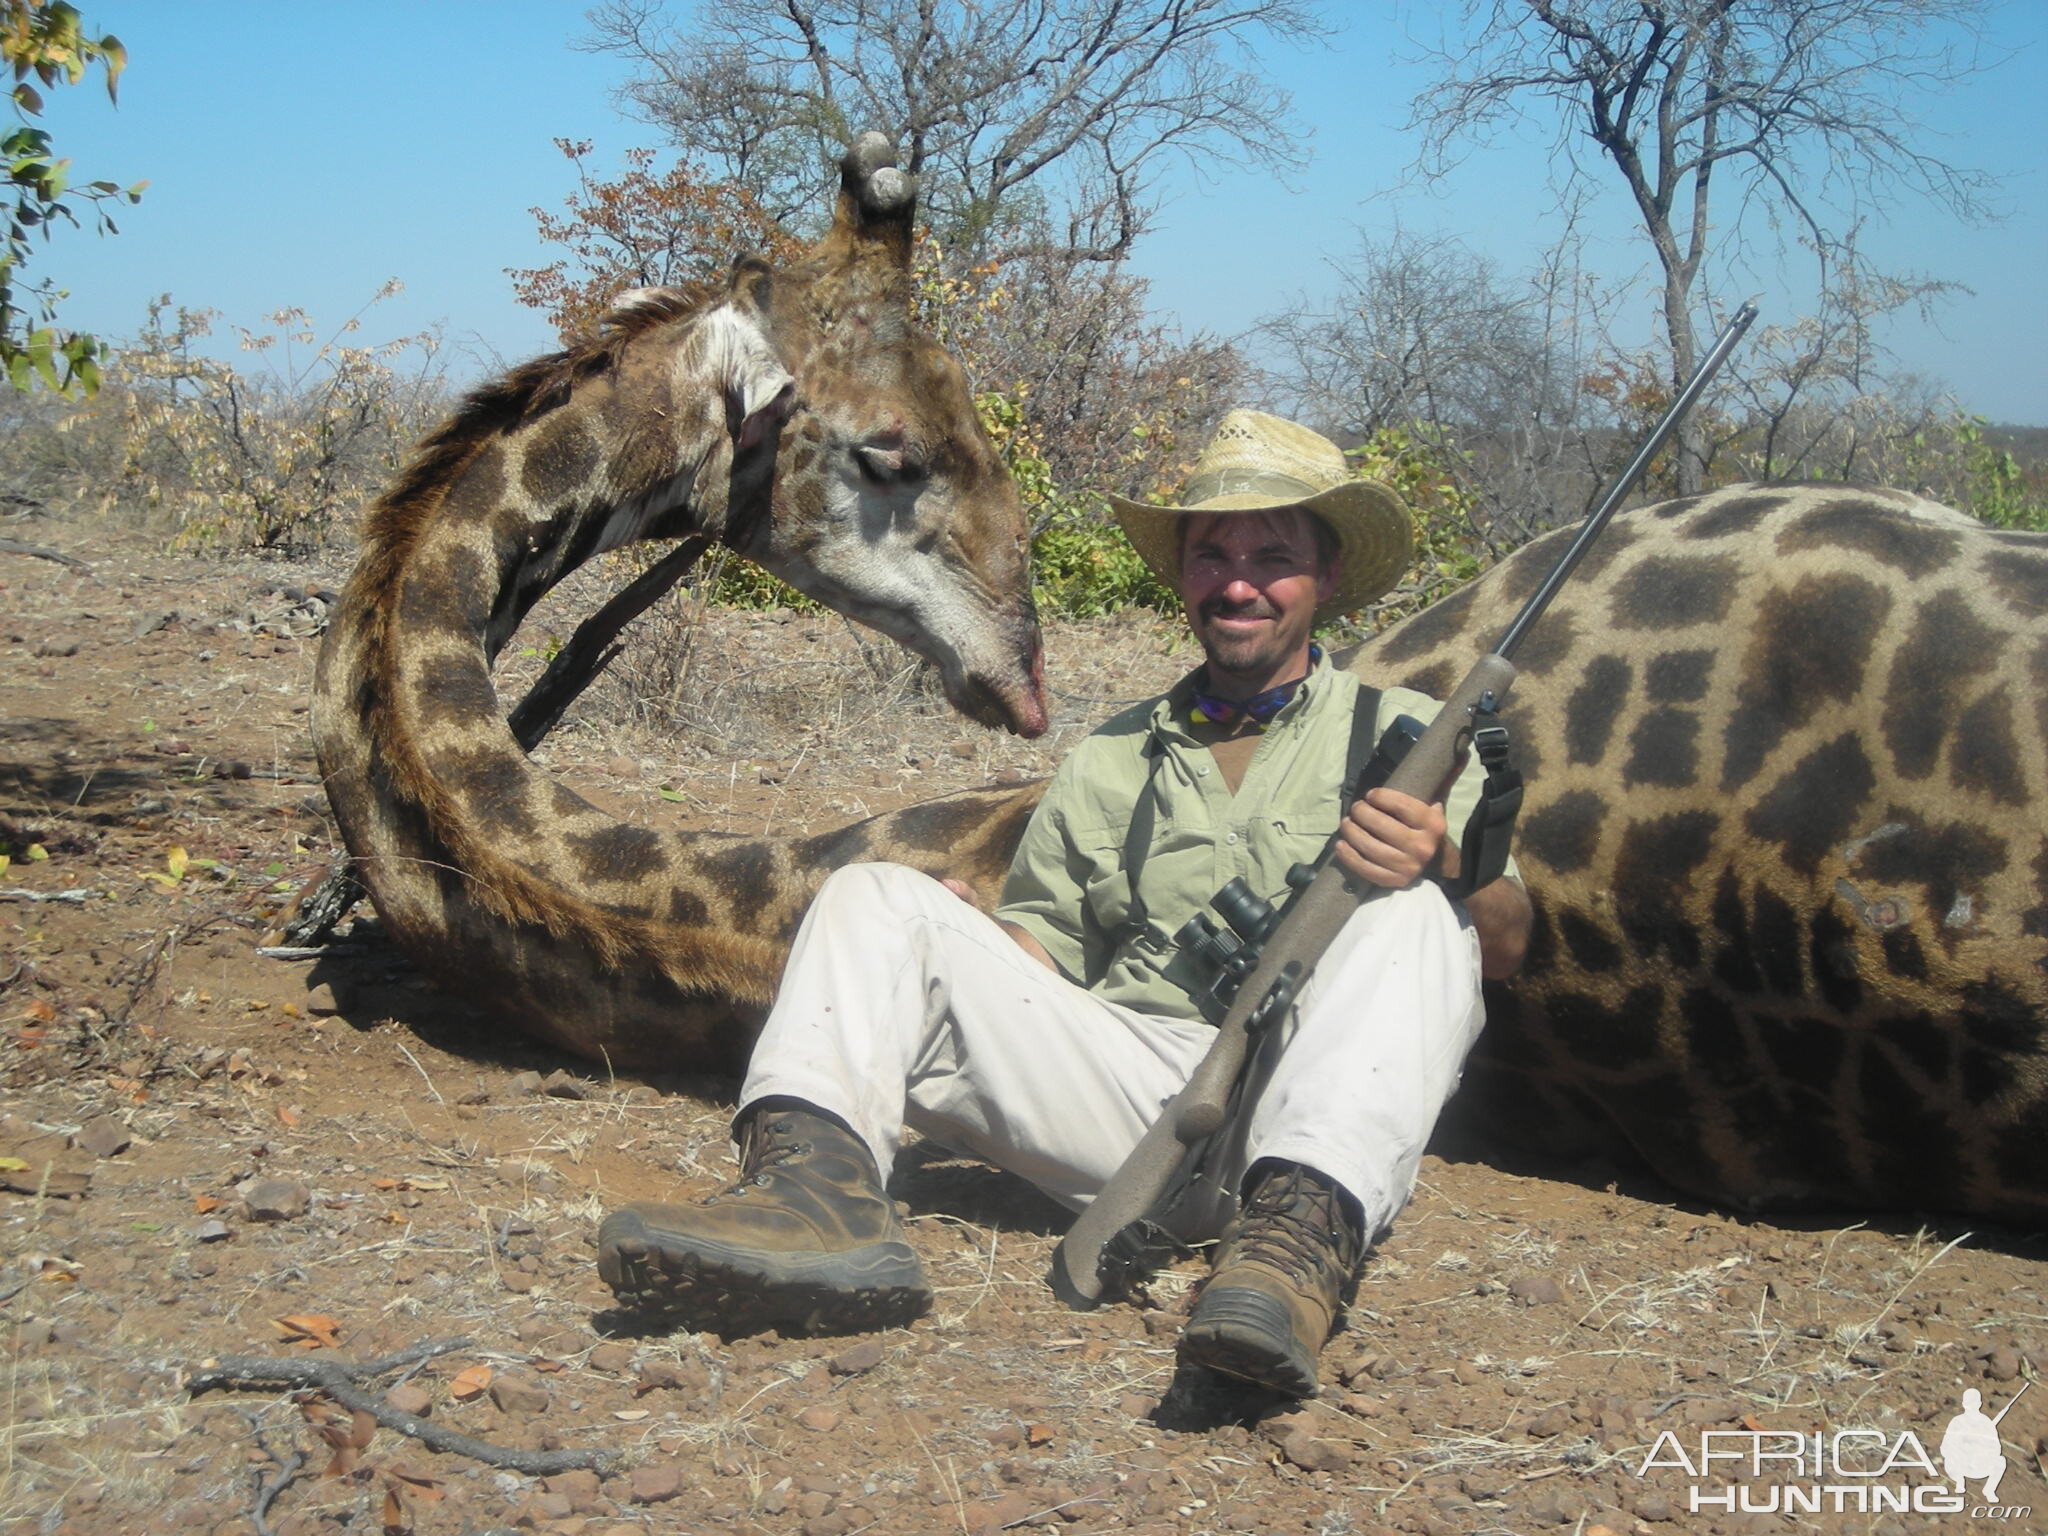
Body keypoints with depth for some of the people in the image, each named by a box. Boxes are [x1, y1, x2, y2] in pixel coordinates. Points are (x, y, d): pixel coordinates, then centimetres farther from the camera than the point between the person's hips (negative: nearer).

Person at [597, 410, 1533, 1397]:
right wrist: (954, 945, -3)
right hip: (1128, 1088, 3)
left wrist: (1447, 868, -18)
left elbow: (1505, 950, 4)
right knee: (875, 898, -8)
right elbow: (1037, 952, 20)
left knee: (1413, 912, -27)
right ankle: (818, 1188, -35)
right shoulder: (1109, 766, 23)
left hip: (1311, 1124, -2)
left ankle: (1305, 1226, -45)